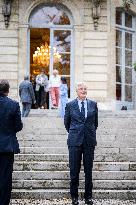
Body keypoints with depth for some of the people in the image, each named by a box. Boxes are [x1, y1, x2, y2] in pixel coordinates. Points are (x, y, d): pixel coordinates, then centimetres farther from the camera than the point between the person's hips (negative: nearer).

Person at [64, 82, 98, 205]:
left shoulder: (93, 104, 6)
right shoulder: (70, 105, 3)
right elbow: (67, 122, 13)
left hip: (89, 141, 1)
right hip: (75, 141, -1)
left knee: (88, 170, 6)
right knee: (74, 170, 3)